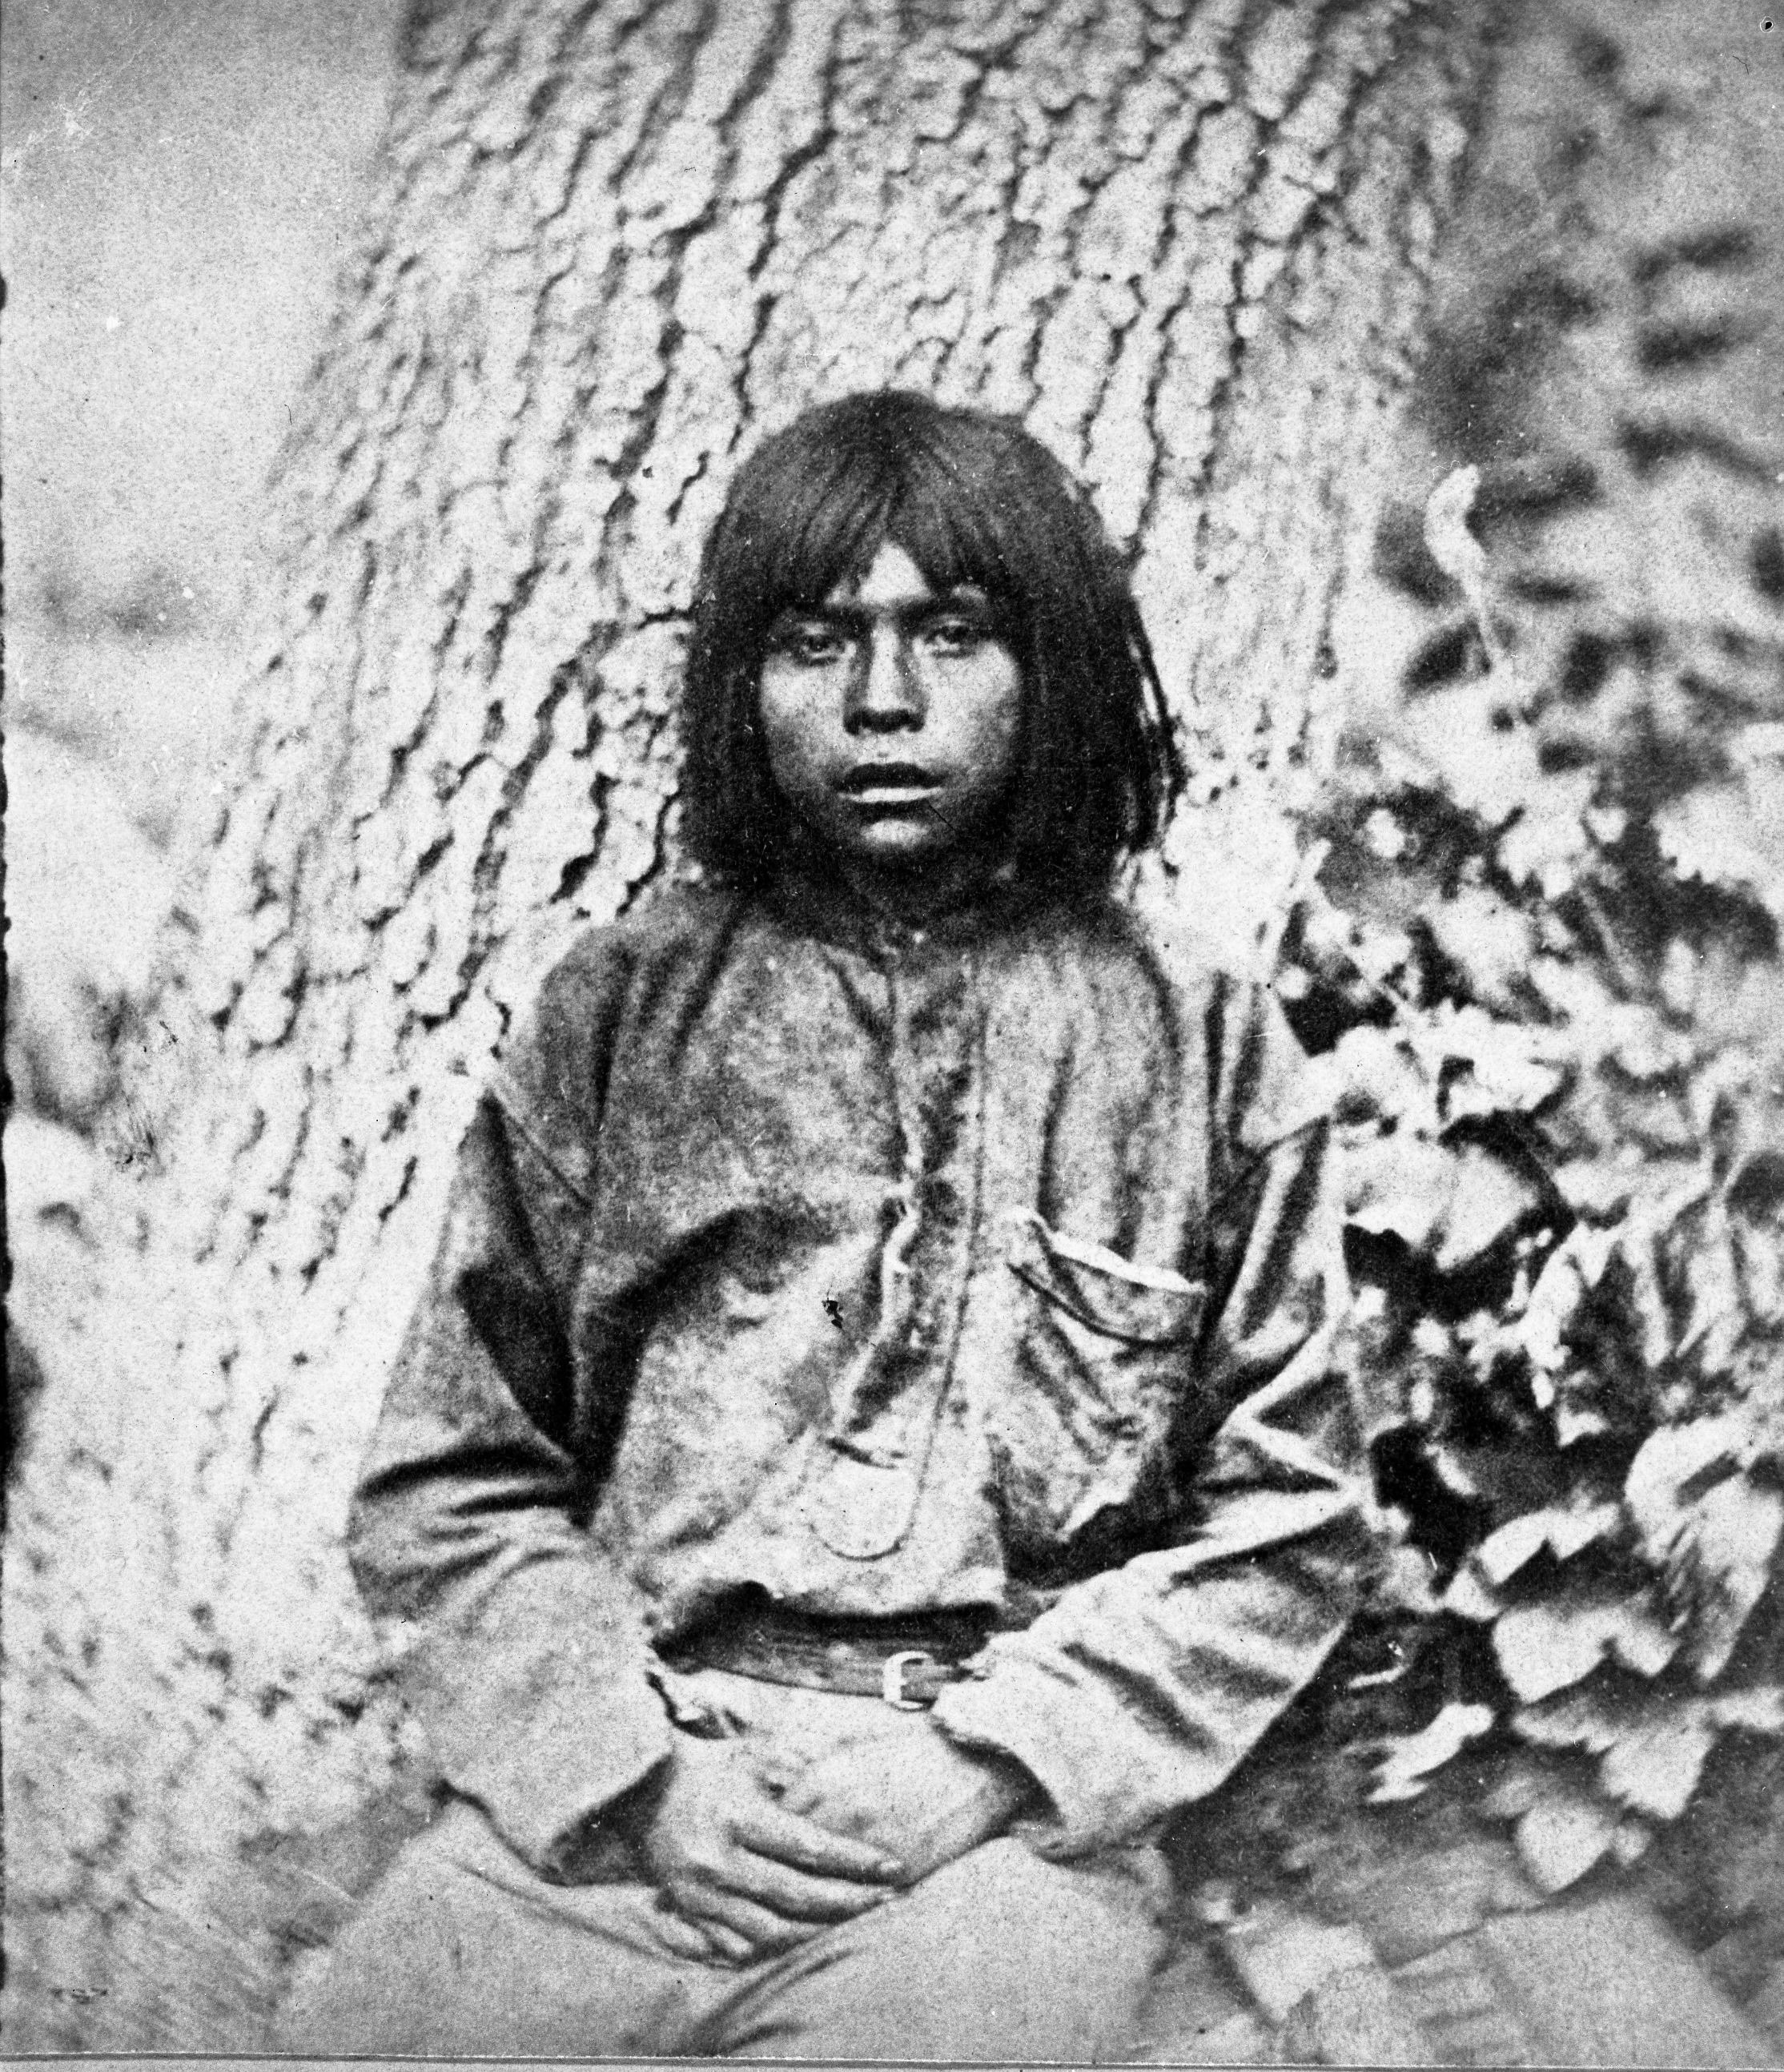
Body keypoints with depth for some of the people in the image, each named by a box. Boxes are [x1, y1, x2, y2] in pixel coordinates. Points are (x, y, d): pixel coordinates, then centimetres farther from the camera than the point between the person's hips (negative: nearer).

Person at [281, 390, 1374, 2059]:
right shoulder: (616, 1012, 8)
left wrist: (984, 1769, -6)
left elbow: (1282, 1529, 6)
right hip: (600, 1798, 1)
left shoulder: (1210, 1048, 6)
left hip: (1016, 1813, 0)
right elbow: (449, 1484, 7)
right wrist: (637, 1778, -7)